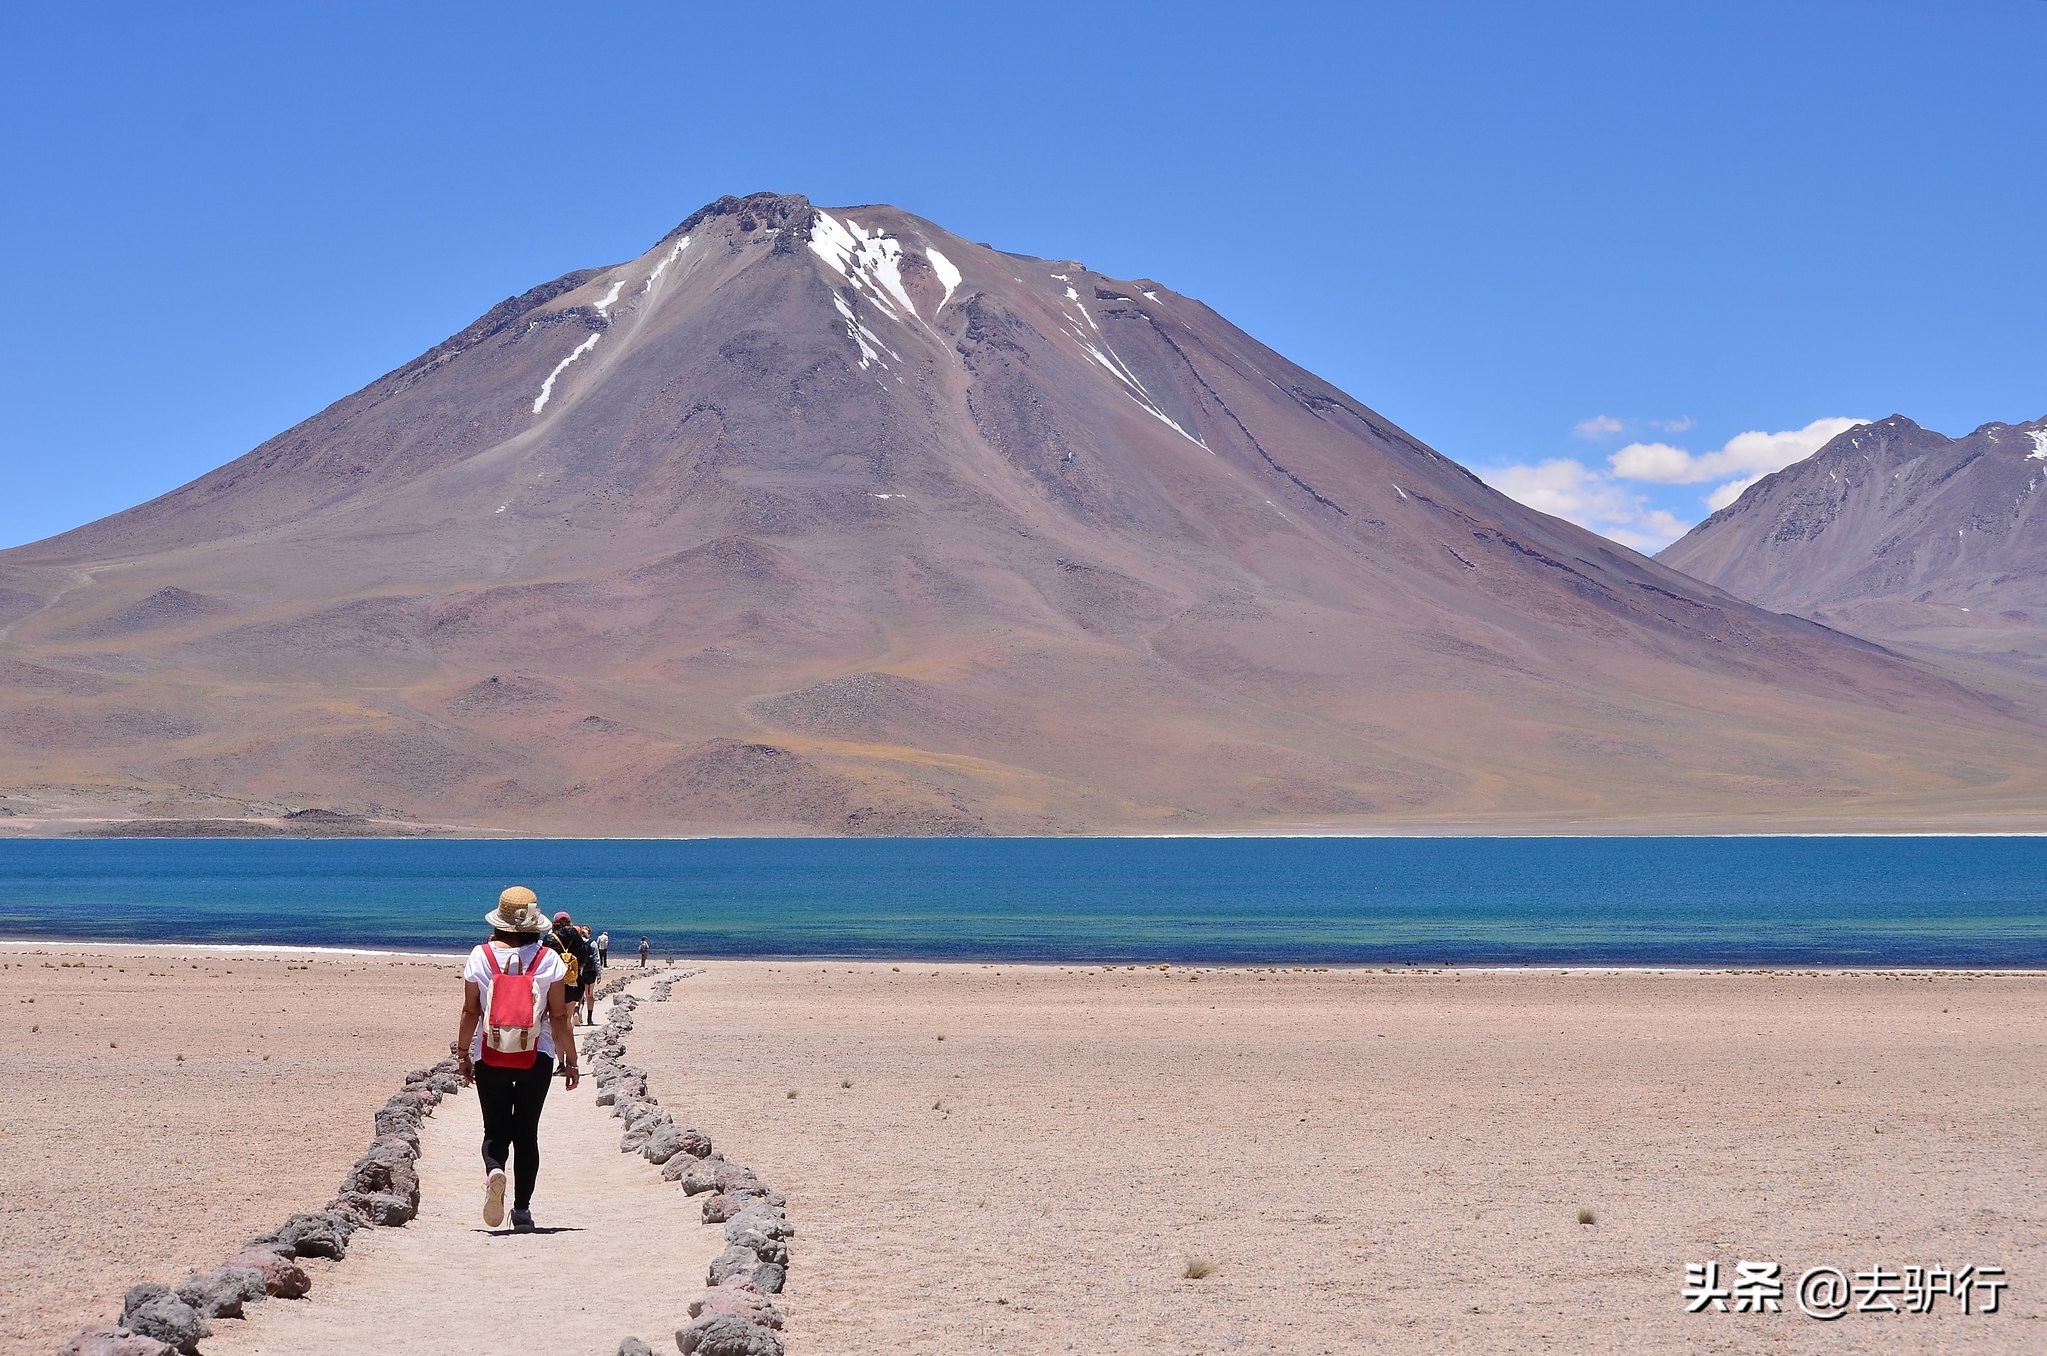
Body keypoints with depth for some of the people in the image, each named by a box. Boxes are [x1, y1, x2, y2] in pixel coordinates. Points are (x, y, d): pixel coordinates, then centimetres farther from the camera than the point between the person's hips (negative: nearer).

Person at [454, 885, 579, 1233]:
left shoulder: (481, 956, -4)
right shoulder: (548, 959, -5)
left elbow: (470, 1012, -1)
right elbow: (559, 1016, -3)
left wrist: (462, 1054, 10)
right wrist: (570, 1061, 6)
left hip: (490, 1057, 0)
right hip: (536, 1059, 0)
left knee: (496, 1130, 9)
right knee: (526, 1133, 10)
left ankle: (493, 1171, -23)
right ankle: (522, 1209, 8)